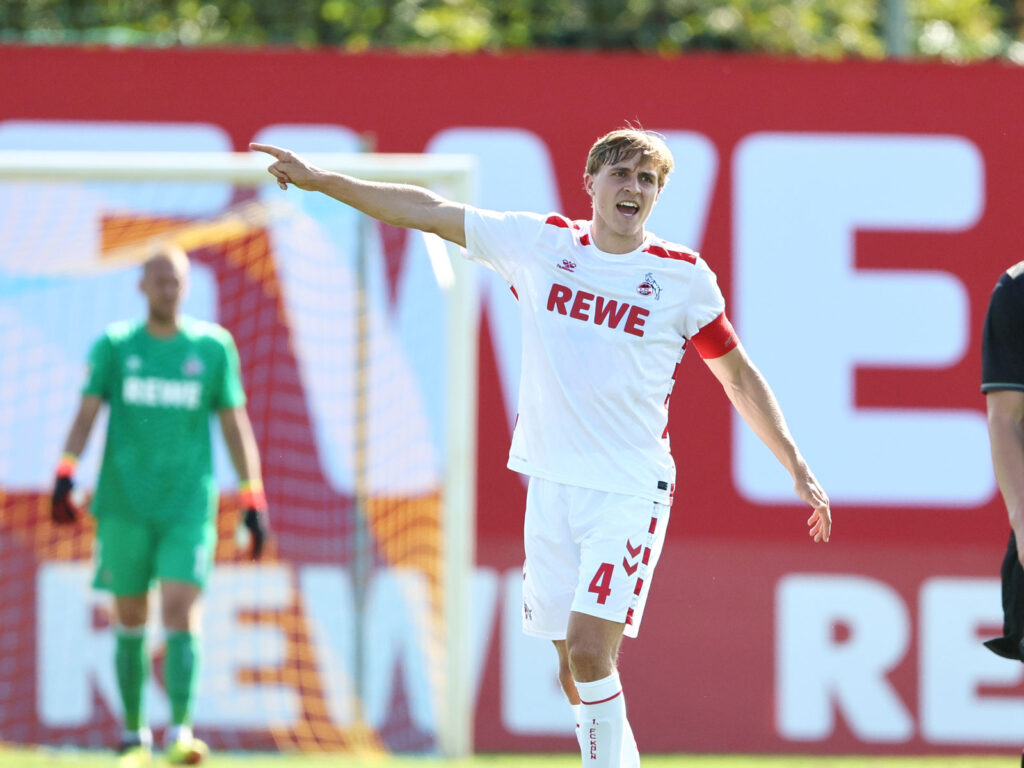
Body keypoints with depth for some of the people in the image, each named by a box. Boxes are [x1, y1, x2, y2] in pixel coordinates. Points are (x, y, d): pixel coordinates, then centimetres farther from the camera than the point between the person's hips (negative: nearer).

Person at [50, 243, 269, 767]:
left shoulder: (213, 346, 6)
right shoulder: (114, 345, 5)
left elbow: (234, 424, 10)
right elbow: (86, 413, -2)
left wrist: (253, 499, 6)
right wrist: (65, 476, -17)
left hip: (188, 504, -1)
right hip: (124, 503, 1)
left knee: (181, 610, -16)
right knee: (131, 617, 6)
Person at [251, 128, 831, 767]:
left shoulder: (685, 277, -2)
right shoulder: (541, 244, 4)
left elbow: (739, 377, 8)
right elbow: (429, 211, 9)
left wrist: (798, 469, 6)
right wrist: (323, 180, 8)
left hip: (630, 491, -4)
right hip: (551, 484, 4)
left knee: (589, 649, -18)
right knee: (576, 672, 7)